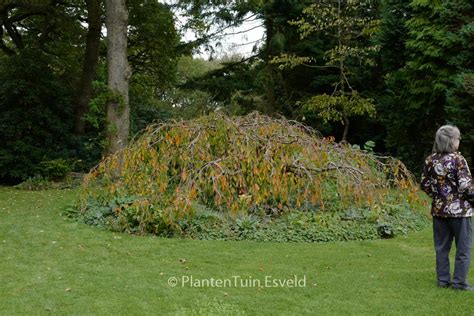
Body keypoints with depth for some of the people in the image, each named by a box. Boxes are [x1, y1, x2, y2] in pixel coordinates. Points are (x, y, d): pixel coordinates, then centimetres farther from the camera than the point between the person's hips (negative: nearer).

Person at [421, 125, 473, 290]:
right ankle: (459, 282, 10)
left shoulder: (430, 159, 1)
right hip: (459, 209, -5)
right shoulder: (457, 158, -15)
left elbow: (425, 184, 6)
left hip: (438, 209, 5)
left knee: (441, 246, 14)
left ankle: (443, 279, 21)